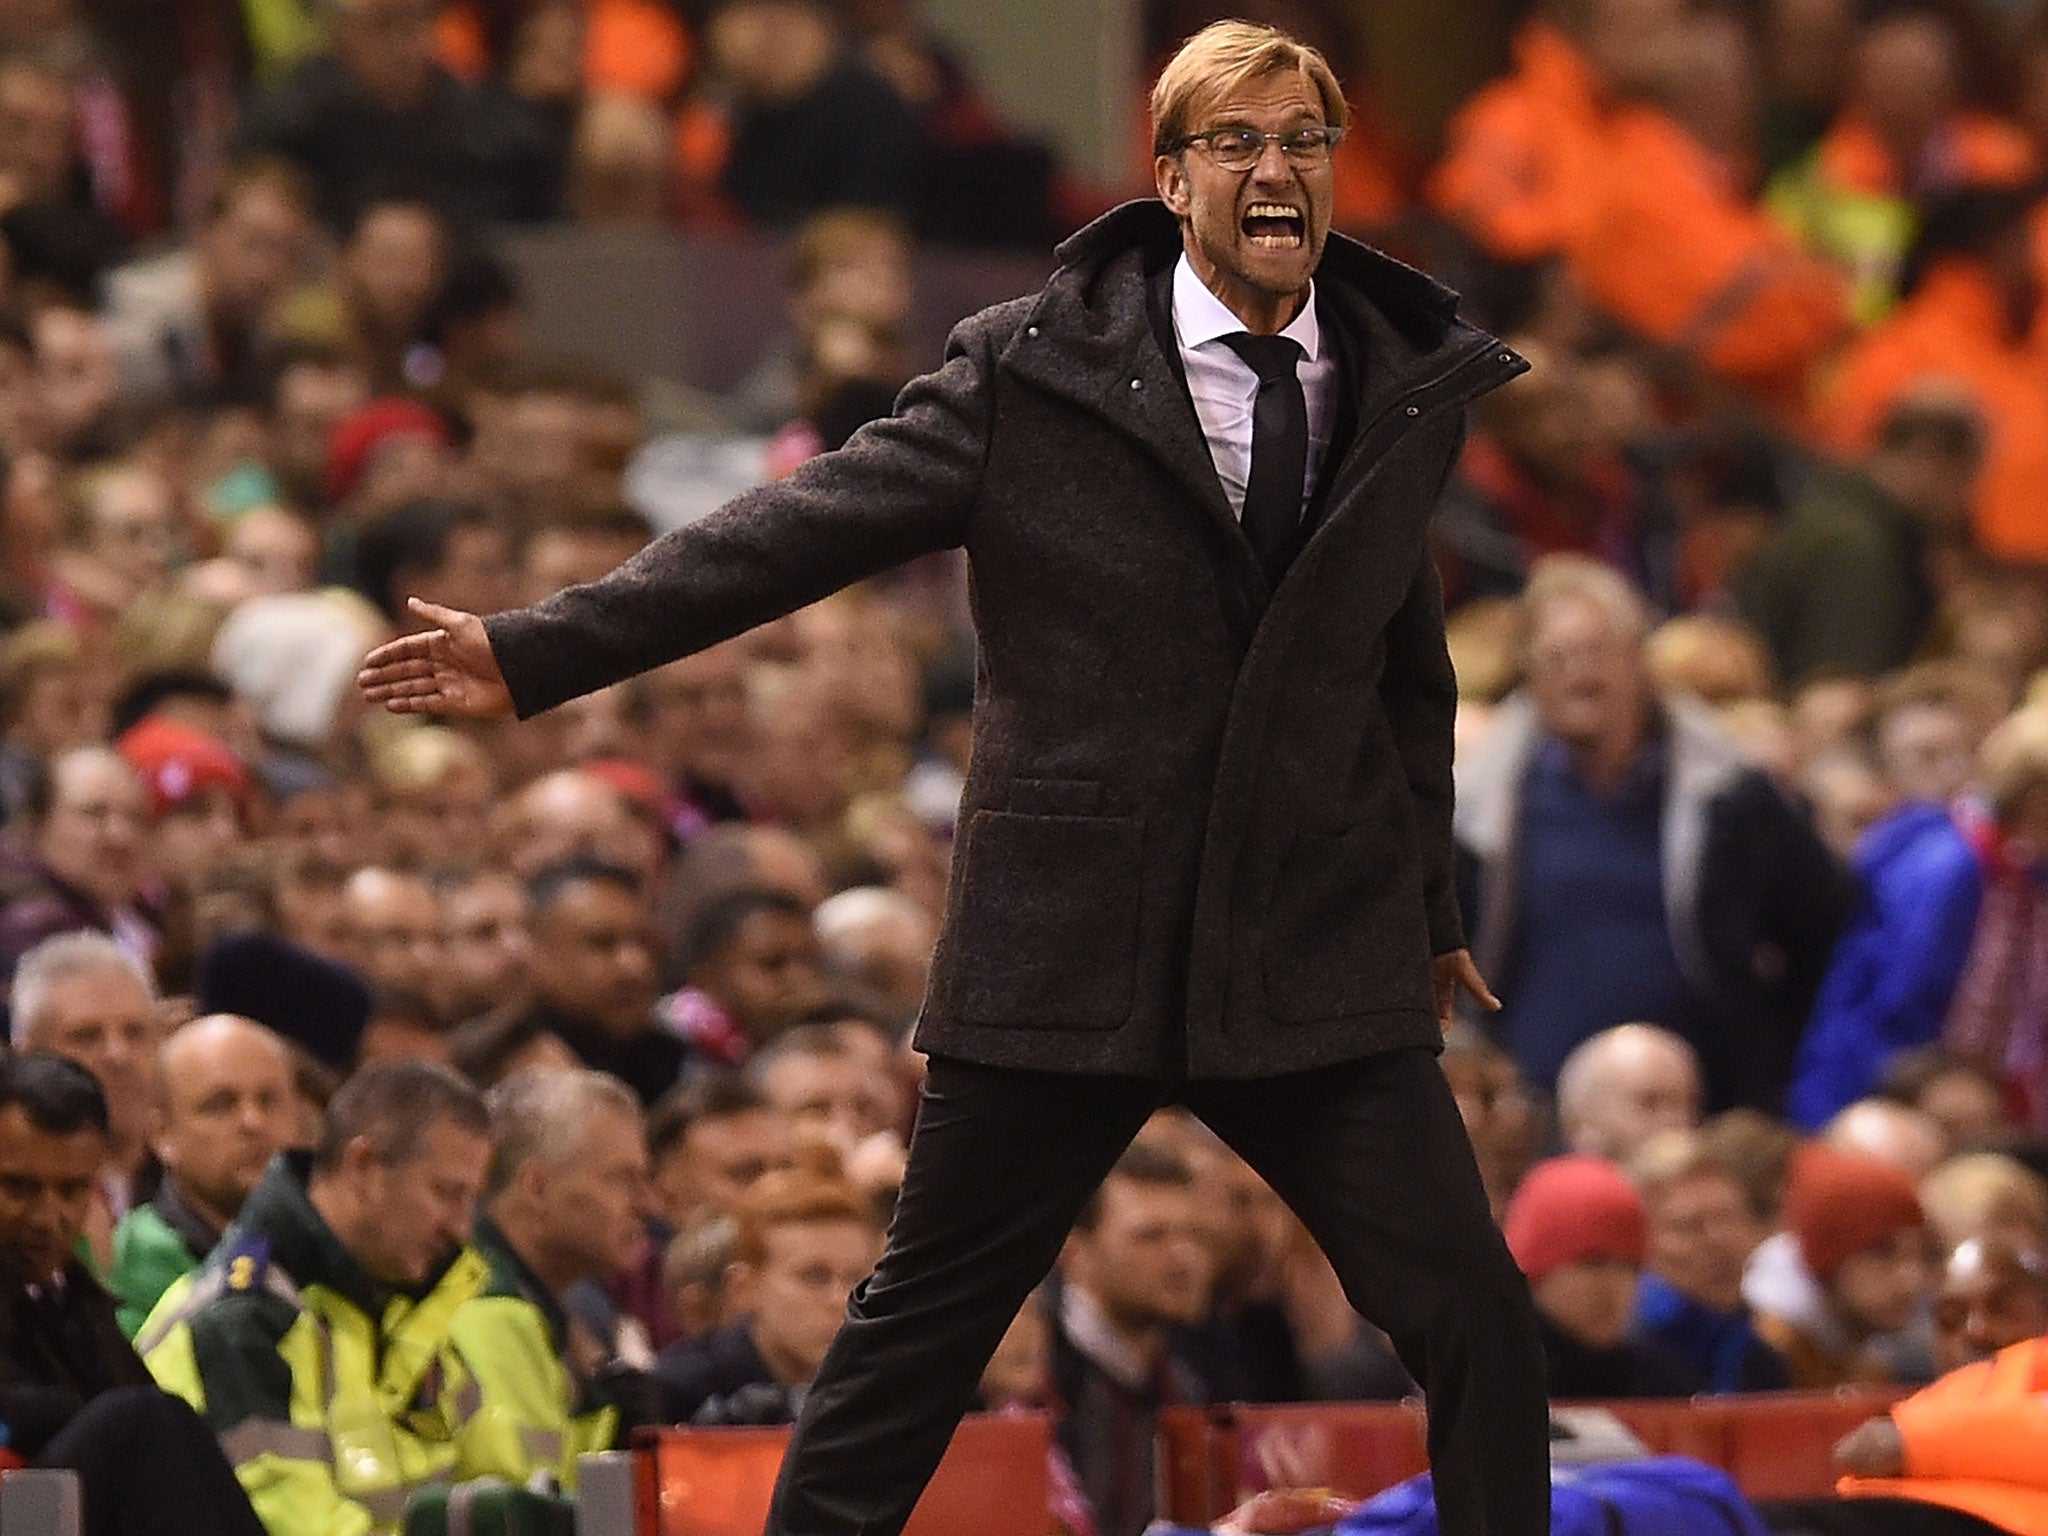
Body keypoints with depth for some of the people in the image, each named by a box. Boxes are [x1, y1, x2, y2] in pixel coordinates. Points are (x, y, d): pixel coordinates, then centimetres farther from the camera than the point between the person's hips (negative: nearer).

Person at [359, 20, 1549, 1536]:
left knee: (1477, 1325, -5)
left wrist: (1431, 910, 20)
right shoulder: (1036, 368, -2)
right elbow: (799, 531, -3)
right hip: (1071, 943, -2)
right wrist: (537, 652, -9)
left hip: (1320, 957, 2)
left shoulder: (1413, 384, 8)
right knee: (916, 1338, 5)